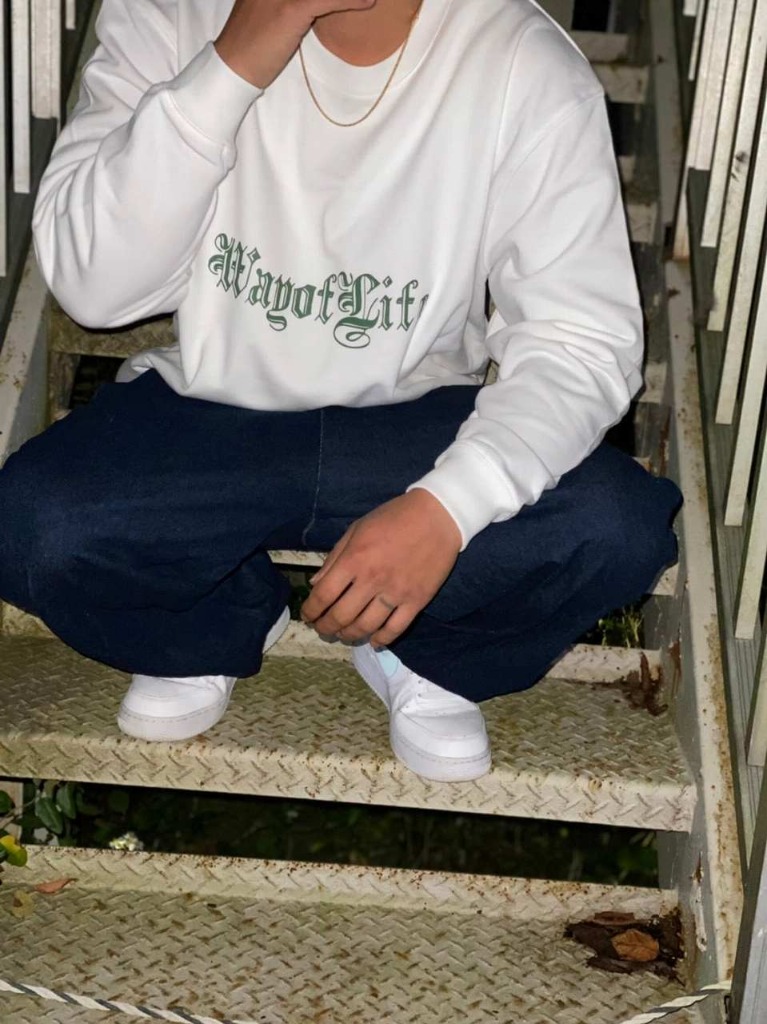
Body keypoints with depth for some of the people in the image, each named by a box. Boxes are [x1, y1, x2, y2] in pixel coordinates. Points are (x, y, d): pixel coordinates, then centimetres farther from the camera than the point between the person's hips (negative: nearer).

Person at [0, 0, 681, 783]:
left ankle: (424, 654, 6)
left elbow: (584, 339, -17)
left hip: (418, 426, 0)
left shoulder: (528, 65, -16)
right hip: (207, 411, 1)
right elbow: (90, 288, -20)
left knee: (617, 529, -26)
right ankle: (222, 626, 8)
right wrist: (229, 69, -30)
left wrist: (449, 504, -33)